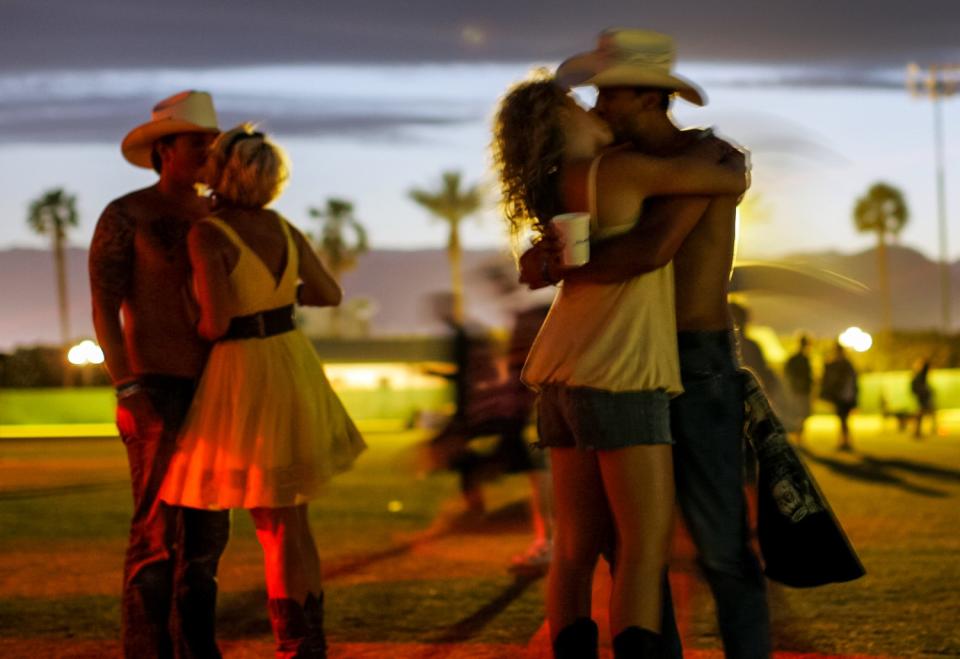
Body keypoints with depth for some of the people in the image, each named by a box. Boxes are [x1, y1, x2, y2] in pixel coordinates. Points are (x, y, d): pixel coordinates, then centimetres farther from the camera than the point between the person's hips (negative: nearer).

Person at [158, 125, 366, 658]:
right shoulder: (281, 228, 5)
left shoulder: (207, 235, -16)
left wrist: (200, 330, -1)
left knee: (276, 529, 1)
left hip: (244, 375, -7)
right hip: (293, 366, 7)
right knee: (292, 522, 15)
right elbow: (329, 293, 15)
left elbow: (217, 320, -23)